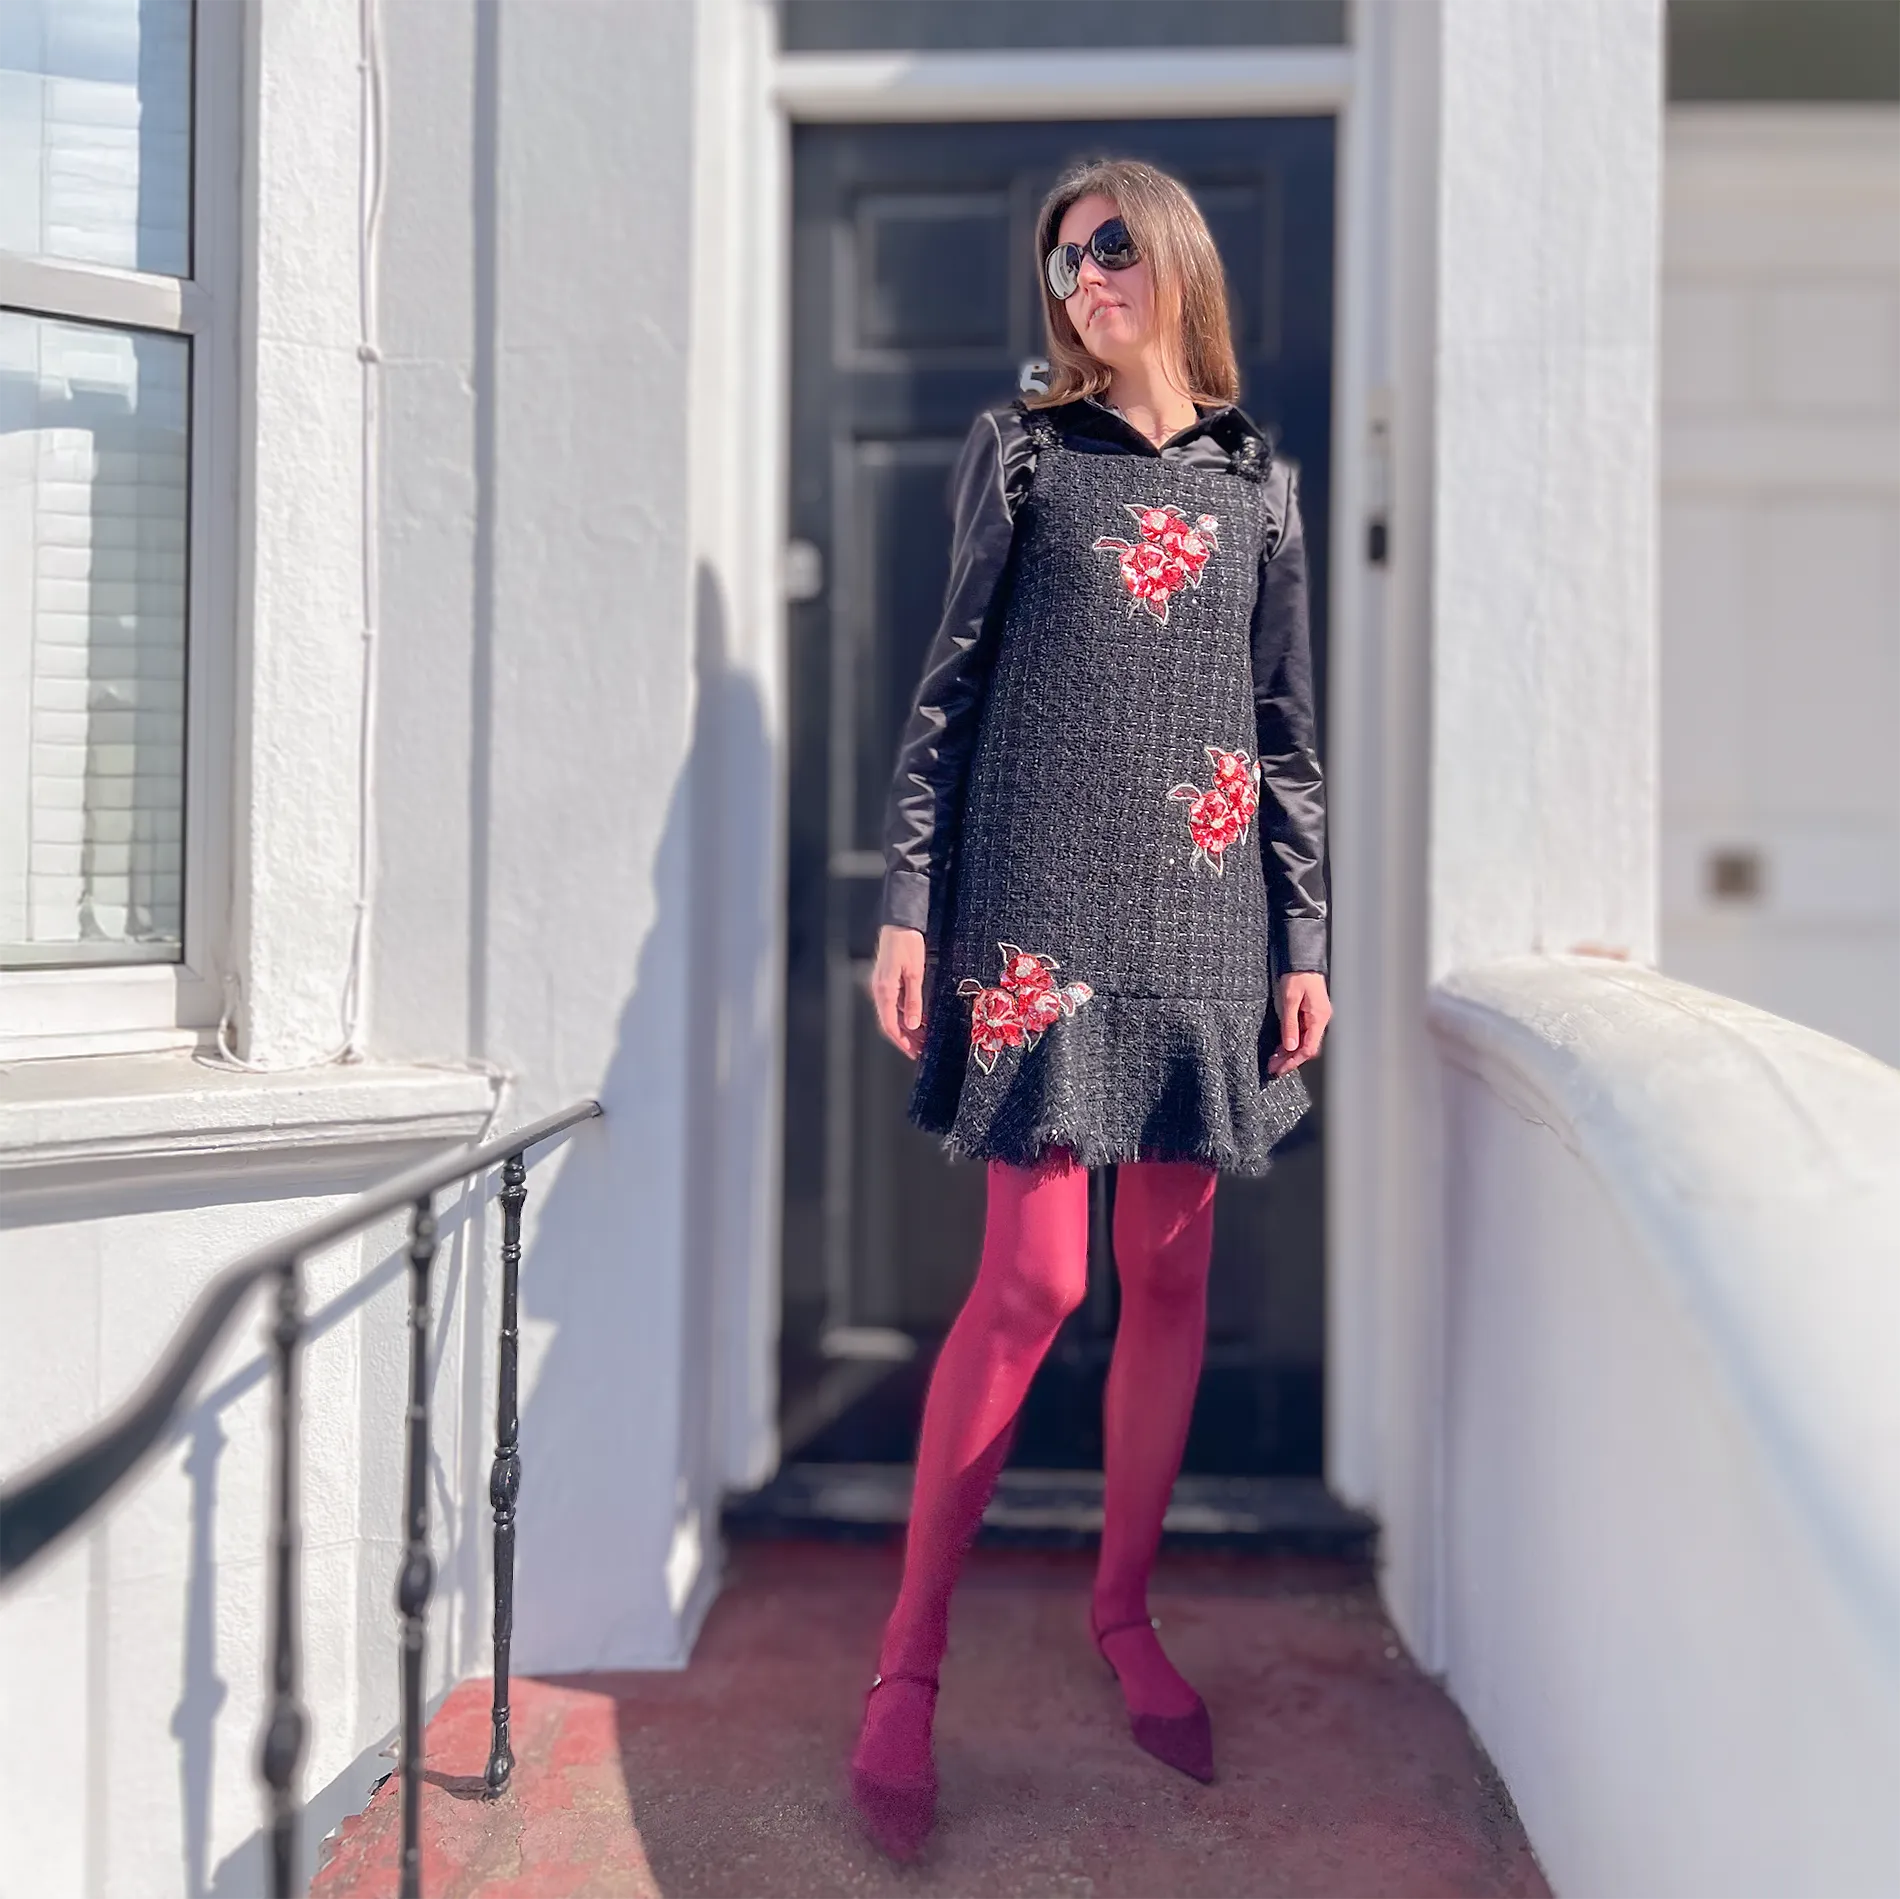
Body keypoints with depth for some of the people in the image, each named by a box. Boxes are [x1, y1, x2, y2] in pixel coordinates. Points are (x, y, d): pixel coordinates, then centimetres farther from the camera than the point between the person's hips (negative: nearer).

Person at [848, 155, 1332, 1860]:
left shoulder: (1257, 481, 14)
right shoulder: (1019, 451, 7)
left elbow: (1289, 729, 14)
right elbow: (949, 687, 3)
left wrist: (1304, 939, 8)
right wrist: (907, 906, -4)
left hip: (1202, 918, 4)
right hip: (1043, 904, -3)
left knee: (1173, 1274, 6)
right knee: (1033, 1282, -9)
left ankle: (1125, 1612, 23)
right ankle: (910, 1662, 3)